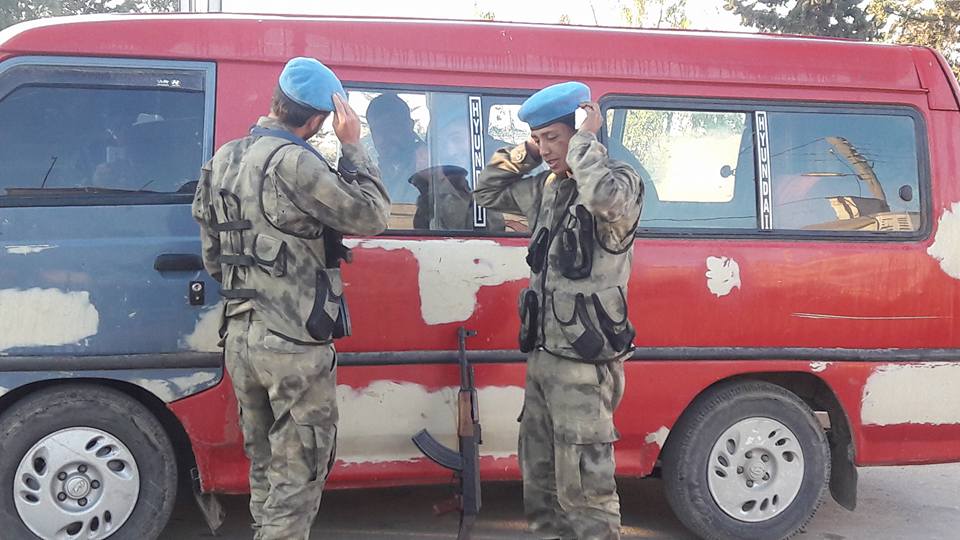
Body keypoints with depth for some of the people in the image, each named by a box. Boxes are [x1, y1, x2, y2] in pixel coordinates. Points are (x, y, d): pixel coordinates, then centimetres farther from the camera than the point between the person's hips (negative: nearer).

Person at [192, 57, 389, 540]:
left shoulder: (224, 160, 10)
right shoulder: (293, 162, -17)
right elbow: (371, 216, -13)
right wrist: (352, 146, -5)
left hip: (240, 337, 8)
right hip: (293, 345, -8)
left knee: (265, 469, 20)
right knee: (296, 478, 2)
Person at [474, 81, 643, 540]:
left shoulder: (621, 181, -11)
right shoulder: (548, 187, 11)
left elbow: (604, 196, -36)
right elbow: (487, 192, 22)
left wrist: (584, 139, -19)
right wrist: (524, 153, 7)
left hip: (585, 364, -8)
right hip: (543, 355, 8)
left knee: (583, 489, -5)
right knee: (541, 482, 19)